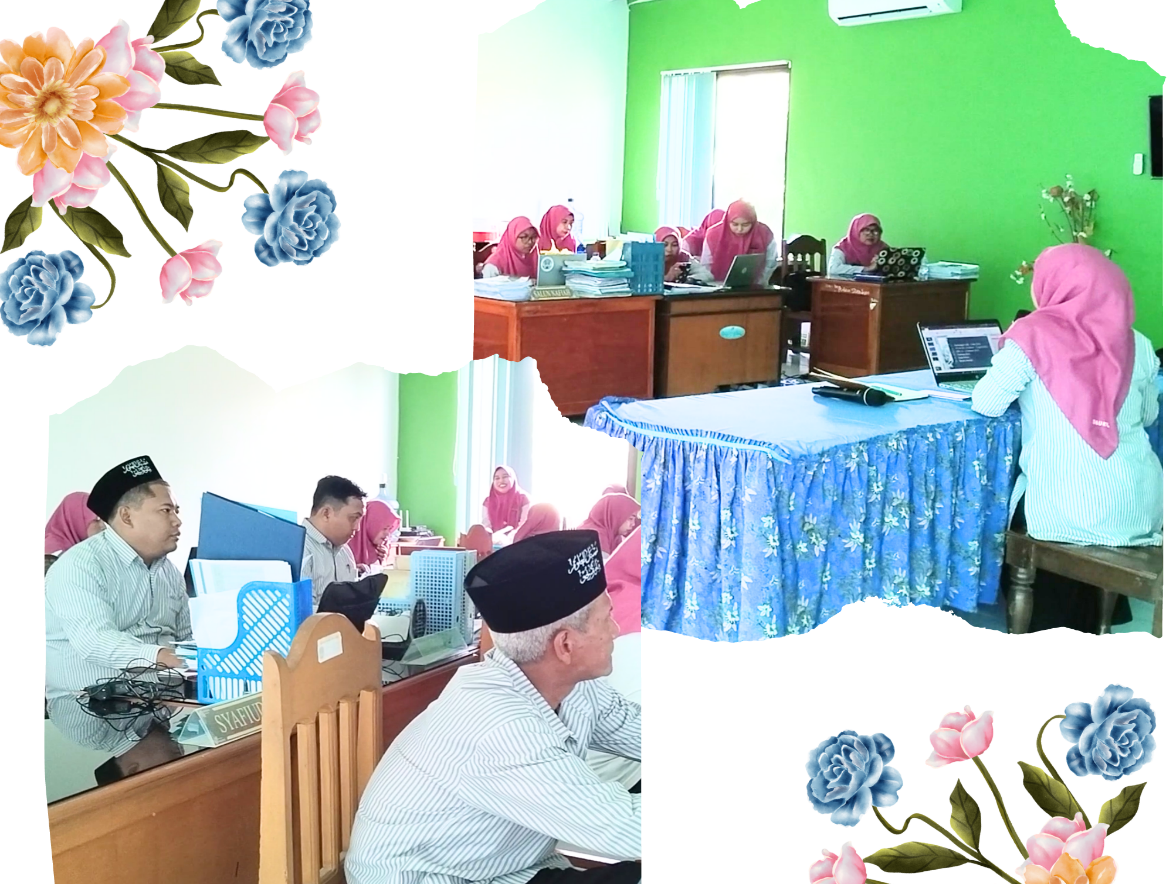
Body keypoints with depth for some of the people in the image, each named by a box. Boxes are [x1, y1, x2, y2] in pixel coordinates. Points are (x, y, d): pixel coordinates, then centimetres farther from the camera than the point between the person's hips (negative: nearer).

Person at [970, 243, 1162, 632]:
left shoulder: (1035, 336, -7)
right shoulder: (1136, 344, 6)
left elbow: (985, 404, -4)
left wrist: (1025, 388, 15)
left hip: (1071, 515, -4)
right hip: (1143, 510, 4)